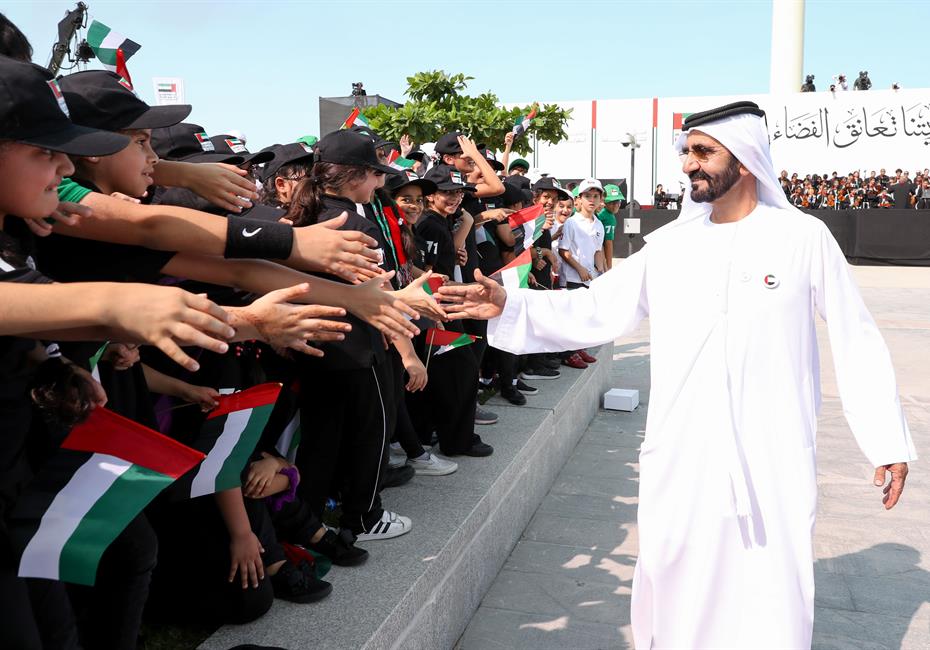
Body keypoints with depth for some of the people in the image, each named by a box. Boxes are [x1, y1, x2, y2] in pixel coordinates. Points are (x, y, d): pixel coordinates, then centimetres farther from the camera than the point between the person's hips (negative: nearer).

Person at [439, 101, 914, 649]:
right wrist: (509, 307, -7)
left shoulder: (804, 237, -3)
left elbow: (856, 341, 2)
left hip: (774, 462, -2)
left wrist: (889, 442, 2)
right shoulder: (670, 243, 4)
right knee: (675, 594, 12)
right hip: (680, 459, 3)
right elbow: (597, 310, 4)